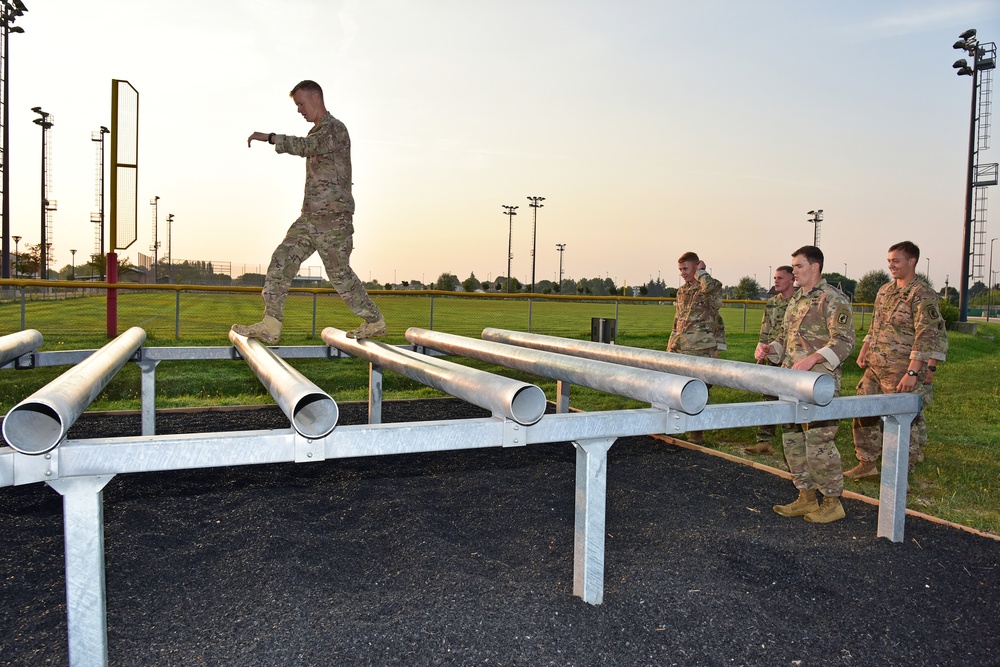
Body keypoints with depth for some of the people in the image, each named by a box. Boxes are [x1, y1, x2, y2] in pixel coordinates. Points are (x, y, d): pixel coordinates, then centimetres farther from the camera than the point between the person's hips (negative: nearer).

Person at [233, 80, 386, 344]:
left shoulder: (335, 128, -8)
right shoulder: (317, 131, 22)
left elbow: (307, 147, -27)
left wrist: (269, 137, -25)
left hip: (333, 216, -9)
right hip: (310, 216, 9)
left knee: (339, 272, -4)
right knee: (282, 261, -1)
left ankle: (375, 322, 12)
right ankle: (270, 326, -3)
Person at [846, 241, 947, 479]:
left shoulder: (923, 295, -12)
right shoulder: (885, 290, 13)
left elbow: (927, 336, -19)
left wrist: (913, 372, -24)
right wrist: (864, 352, 17)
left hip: (902, 372, -8)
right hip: (875, 368, 8)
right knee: (864, 414, 13)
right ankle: (867, 463, 26)